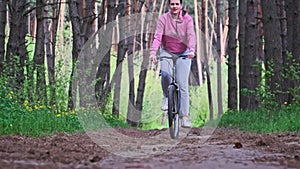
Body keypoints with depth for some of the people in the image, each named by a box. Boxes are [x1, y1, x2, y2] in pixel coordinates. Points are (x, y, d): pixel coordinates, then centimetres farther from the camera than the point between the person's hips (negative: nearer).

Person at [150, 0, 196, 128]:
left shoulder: (187, 19, -10)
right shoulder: (163, 19, -9)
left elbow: (191, 36, -22)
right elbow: (157, 36, -18)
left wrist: (192, 50, -41)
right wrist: (153, 52, -33)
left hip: (183, 54, 0)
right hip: (167, 52, 0)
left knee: (183, 85, -9)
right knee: (165, 74, -30)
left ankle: (185, 116, -4)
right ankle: (167, 97, 0)